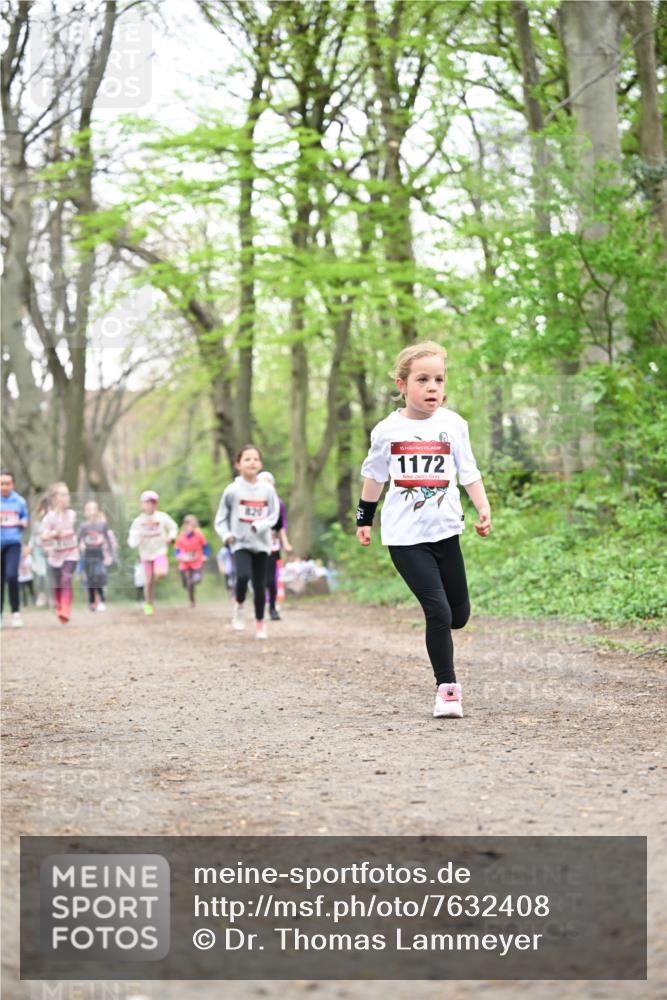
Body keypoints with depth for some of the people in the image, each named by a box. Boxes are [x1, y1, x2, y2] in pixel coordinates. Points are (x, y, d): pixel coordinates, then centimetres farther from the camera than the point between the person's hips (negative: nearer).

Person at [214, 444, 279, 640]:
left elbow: (274, 515, 1)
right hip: (240, 543, -2)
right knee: (243, 576, -24)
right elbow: (221, 517, 5)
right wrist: (225, 534, -10)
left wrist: (260, 525, -17)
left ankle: (260, 623, 21)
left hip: (261, 544, 2)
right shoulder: (233, 490, -3)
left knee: (260, 585, 5)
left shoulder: (267, 489, 1)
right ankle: (239, 606, 4)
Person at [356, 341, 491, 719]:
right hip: (406, 536, -3)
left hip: (445, 531, 3)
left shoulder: (453, 425, 0)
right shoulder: (388, 430, -3)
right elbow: (374, 476, 12)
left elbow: (469, 472, 6)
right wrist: (365, 518, 17)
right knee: (438, 612, -12)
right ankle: (447, 688, -1)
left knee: (459, 615, 8)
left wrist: (484, 508, -8)